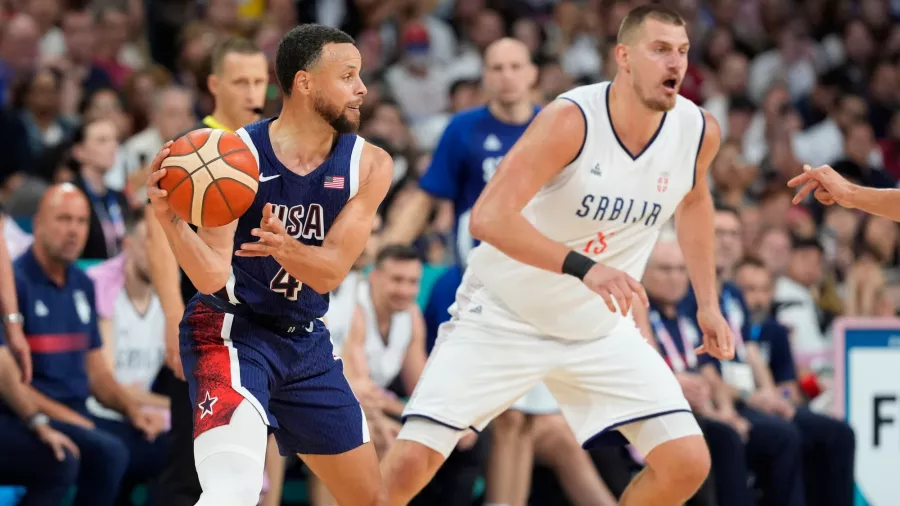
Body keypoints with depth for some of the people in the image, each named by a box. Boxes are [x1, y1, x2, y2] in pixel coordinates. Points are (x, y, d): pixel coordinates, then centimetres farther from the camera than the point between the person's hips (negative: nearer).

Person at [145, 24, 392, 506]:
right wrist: (168, 218, -38)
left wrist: (286, 248, -34)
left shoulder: (369, 165, -5)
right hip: (230, 331, -6)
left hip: (306, 340, 6)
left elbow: (330, 272, -12)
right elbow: (212, 276, -20)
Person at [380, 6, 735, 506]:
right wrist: (583, 267, -45)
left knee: (688, 463, -9)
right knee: (410, 461, -16)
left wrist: (709, 304, 14)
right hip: (503, 316, -5)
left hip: (599, 328, 5)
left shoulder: (699, 132, -8)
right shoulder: (571, 120, -25)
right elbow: (489, 217, -34)